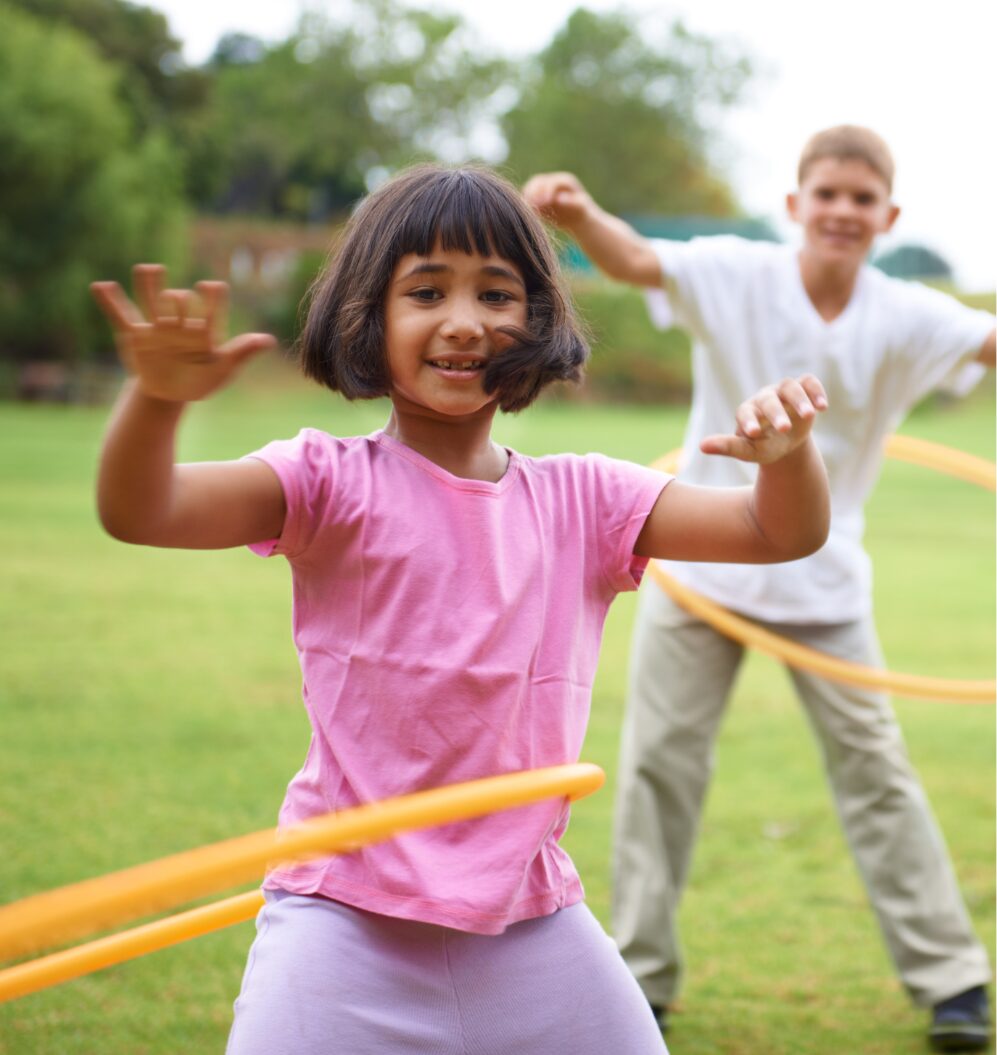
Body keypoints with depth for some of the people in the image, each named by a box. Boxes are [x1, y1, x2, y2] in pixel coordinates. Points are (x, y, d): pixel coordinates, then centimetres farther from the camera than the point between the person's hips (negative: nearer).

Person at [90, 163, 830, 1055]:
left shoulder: (583, 503, 6)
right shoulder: (331, 484, -5)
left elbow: (782, 533, 3)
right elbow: (138, 511, -18)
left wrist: (789, 454, -21)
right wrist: (157, 398, -40)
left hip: (532, 920, 4)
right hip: (347, 924, -3)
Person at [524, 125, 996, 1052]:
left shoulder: (904, 319, -8)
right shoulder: (737, 276, -11)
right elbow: (637, 260, -26)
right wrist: (577, 215, -47)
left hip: (822, 581, 0)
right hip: (700, 562, 0)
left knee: (873, 770, 6)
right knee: (659, 764, 4)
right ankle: (641, 977, 16)